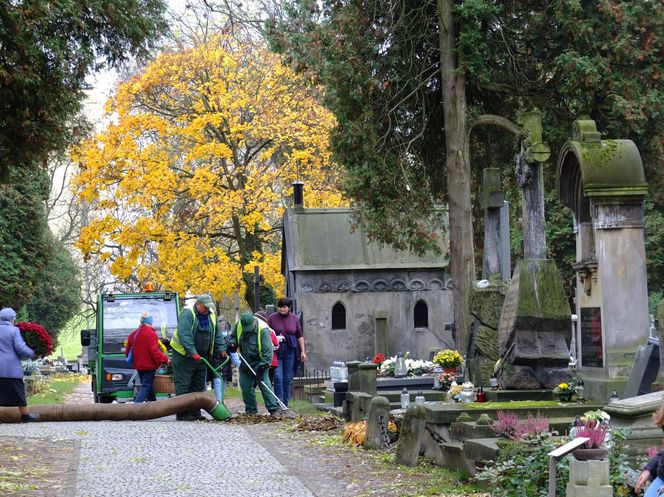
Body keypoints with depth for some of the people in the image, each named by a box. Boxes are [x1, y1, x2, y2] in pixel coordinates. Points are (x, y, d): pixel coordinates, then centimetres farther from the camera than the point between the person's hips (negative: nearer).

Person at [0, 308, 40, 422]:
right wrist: (33, 354, 0)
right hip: (11, 368, -4)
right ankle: (25, 416, 14)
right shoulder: (14, 330, -9)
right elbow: (21, 348, -15)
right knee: (18, 391, 6)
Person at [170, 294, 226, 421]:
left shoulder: (211, 316, 7)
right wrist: (193, 353, -30)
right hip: (184, 355, -8)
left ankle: (195, 412, 16)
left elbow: (217, 335, 16)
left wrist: (221, 350, 4)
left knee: (198, 386, 10)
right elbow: (184, 335, -25)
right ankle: (182, 413, -7)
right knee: (183, 385, -7)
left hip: (201, 356, 8)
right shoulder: (187, 314, -16)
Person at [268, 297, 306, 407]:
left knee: (288, 379, 5)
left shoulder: (294, 318, 7)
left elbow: (300, 336, 12)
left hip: (290, 351, 2)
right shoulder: (272, 318, 0)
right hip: (276, 351, -2)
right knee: (278, 377, -12)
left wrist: (302, 351, 8)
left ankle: (285, 404, 12)